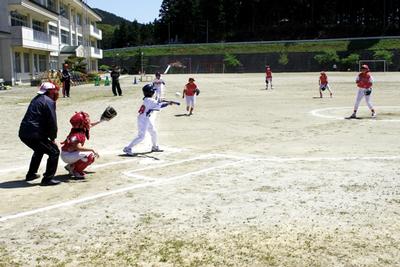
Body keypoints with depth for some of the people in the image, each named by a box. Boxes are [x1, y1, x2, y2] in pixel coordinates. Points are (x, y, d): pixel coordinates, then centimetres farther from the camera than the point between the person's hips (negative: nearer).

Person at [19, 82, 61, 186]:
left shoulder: (37, 99, 22)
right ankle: (48, 178, -5)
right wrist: (53, 138, 2)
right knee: (54, 151, -3)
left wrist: (50, 137, 19)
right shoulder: (49, 101, -8)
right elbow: (52, 122, -12)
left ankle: (31, 174, 44)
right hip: (34, 135, -10)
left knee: (40, 150, 33)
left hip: (23, 133, 10)